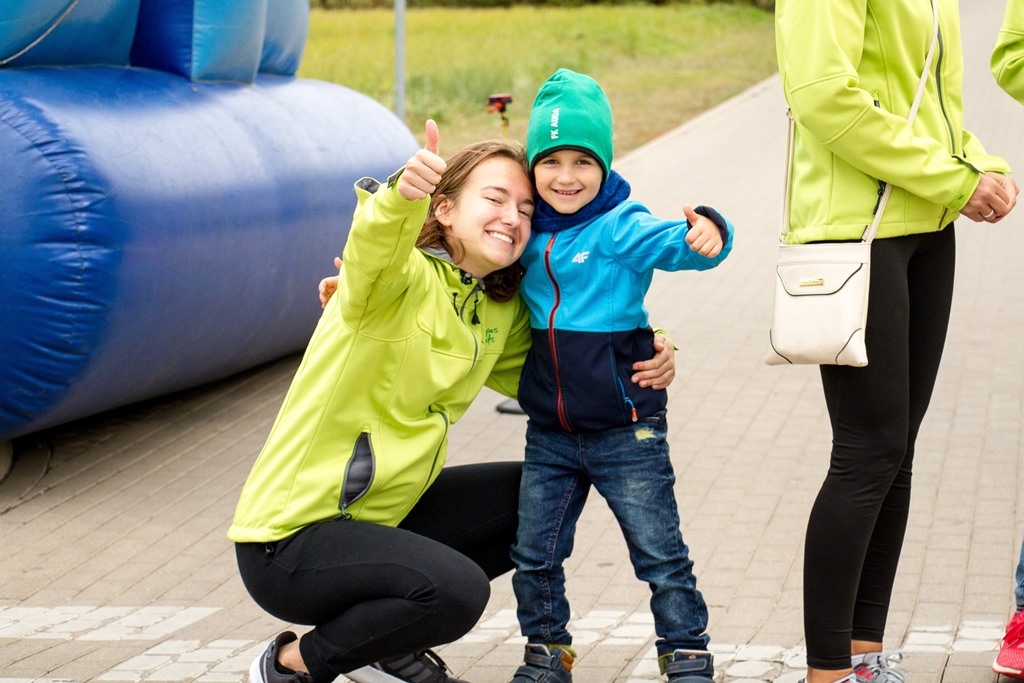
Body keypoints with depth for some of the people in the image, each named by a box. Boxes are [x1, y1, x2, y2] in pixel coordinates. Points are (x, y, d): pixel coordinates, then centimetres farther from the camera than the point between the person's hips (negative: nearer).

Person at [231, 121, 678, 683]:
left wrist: (647, 358, -2)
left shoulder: (501, 314, 7)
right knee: (457, 589, -30)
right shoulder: (403, 278, -17)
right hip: (289, 537, -9)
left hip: (379, 515, 9)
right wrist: (401, 194, -63)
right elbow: (372, 246, -40)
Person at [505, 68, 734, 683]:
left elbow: (672, 243, -30)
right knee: (535, 554, 12)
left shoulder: (620, 227, -12)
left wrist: (705, 237, -52)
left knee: (661, 556, 3)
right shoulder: (528, 234, 3)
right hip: (550, 432, 5)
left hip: (624, 430, -5)